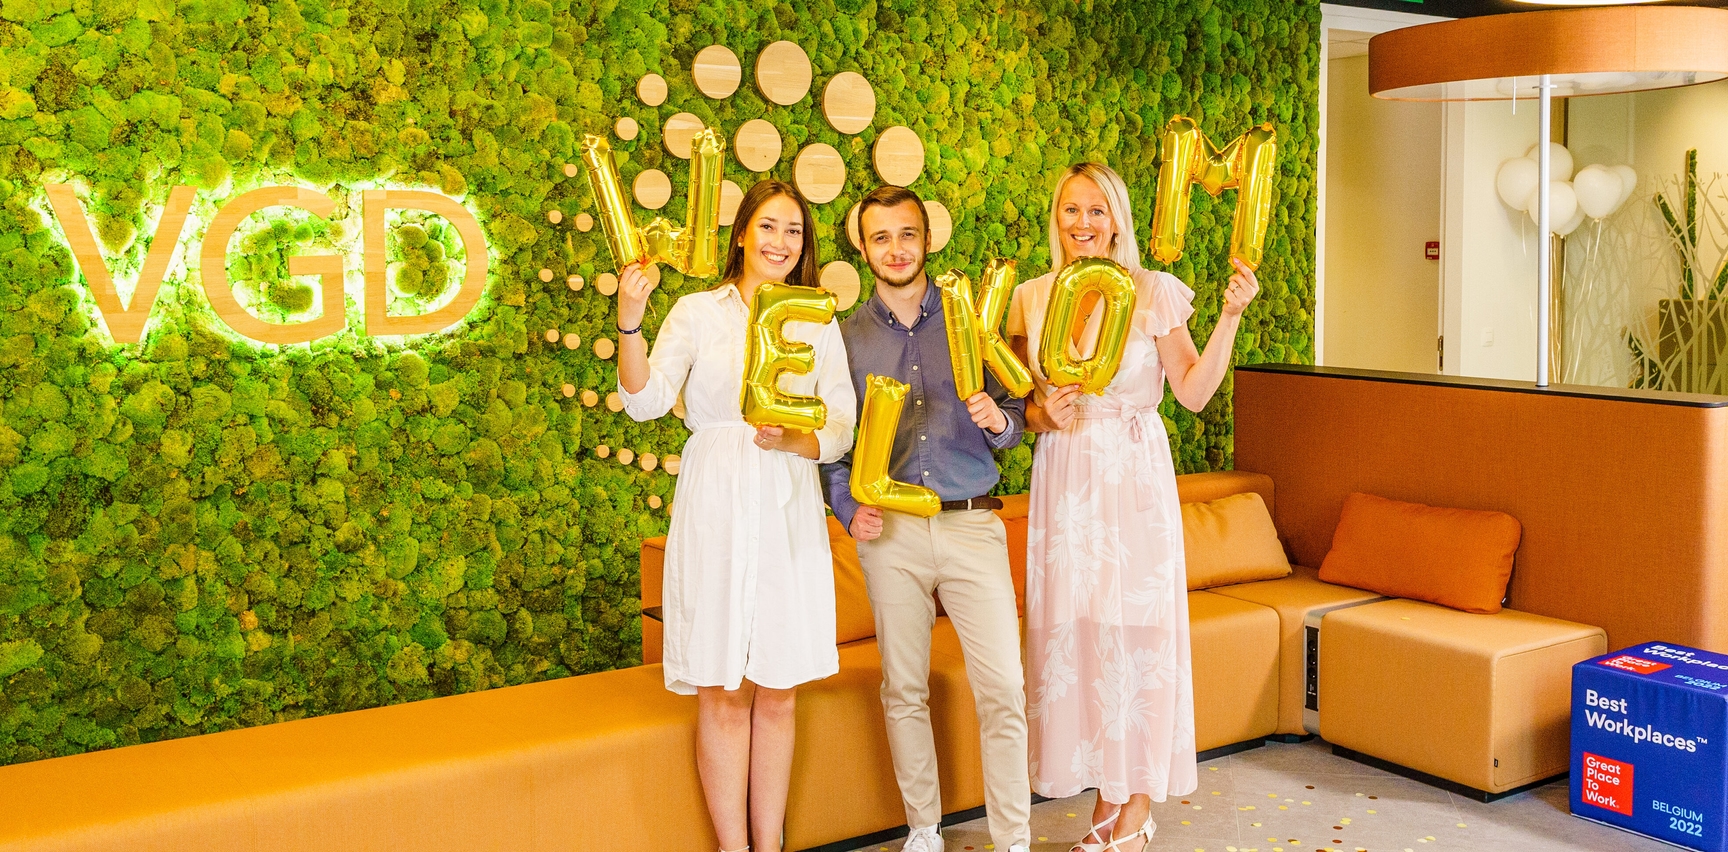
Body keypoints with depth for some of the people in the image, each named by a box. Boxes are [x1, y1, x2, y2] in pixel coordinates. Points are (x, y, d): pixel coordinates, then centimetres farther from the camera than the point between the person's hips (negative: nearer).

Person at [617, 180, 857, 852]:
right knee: (723, 693, 2)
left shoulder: (819, 326, 9)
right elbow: (645, 401, -9)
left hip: (789, 512, 2)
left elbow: (841, 431, 7)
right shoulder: (698, 312, 3)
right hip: (716, 511, -2)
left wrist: (793, 440, -14)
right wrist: (630, 318, -23)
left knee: (778, 694, 8)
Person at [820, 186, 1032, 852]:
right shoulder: (847, 336, 8)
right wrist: (849, 509, -6)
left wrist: (999, 418, -13)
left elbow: (1013, 421, 10)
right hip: (891, 530, 1)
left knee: (1003, 689, -6)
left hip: (973, 524, -1)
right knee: (904, 690, 8)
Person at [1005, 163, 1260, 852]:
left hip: (1135, 474, -3)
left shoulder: (1153, 292, -2)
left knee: (1139, 628, 0)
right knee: (1075, 633, 5)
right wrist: (1046, 415, -9)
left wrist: (1230, 317, -13)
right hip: (1063, 479, 3)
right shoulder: (1031, 298, 5)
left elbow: (1193, 392, -4)